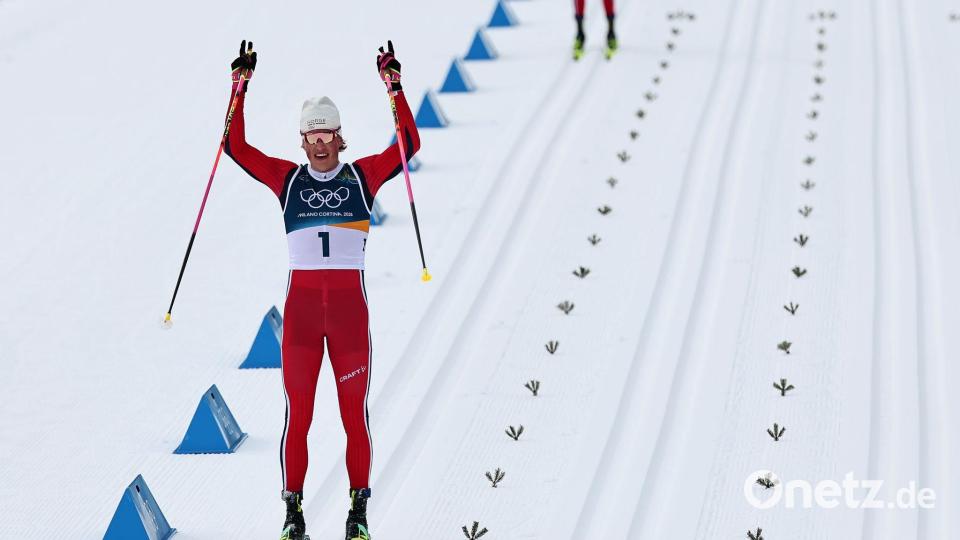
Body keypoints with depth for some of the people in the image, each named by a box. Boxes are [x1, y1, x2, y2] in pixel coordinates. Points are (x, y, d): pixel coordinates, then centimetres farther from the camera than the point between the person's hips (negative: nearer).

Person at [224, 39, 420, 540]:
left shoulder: (362, 175, 7)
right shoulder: (287, 178, 9)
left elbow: (408, 144, -2)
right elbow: (236, 147, 4)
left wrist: (394, 87, -8)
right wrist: (240, 88, -3)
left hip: (349, 303, -1)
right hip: (301, 303, 1)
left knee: (355, 410, 0)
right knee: (297, 411, -1)